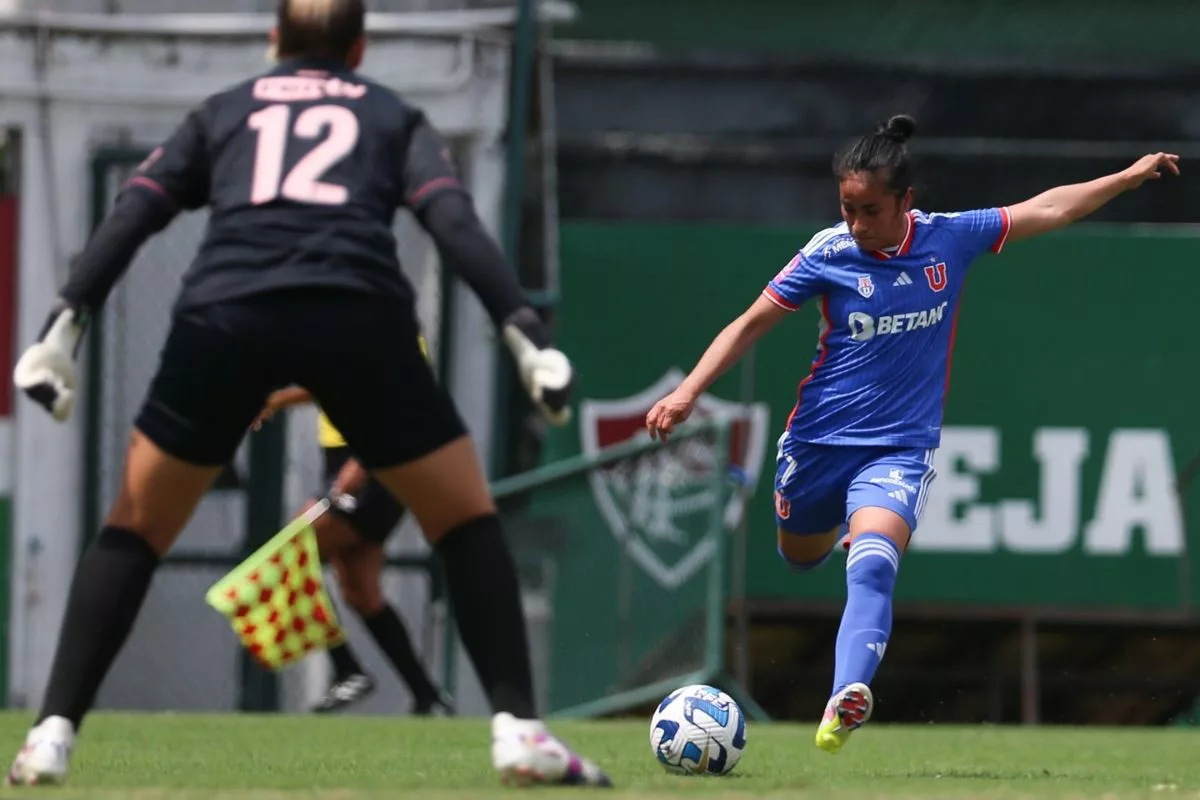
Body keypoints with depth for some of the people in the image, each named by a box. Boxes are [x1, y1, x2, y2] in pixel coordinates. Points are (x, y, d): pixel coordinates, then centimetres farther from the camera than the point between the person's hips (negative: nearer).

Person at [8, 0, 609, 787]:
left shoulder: (220, 114, 30)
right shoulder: (395, 117, 27)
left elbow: (134, 214, 14)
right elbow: (454, 221, 8)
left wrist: (64, 326, 7)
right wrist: (525, 330, 1)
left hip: (224, 315, 1)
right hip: (359, 315, -1)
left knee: (135, 529, 18)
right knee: (468, 521, 15)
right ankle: (520, 729, 3)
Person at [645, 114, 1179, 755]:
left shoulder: (949, 239, -8)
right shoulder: (828, 255, -12)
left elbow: (1048, 209, 6)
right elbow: (751, 324, -5)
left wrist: (1131, 176, 10)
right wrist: (689, 391, -14)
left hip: (901, 448, -2)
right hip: (820, 438, 2)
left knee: (872, 566, -27)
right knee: (800, 556, 22)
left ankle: (846, 701, -42)